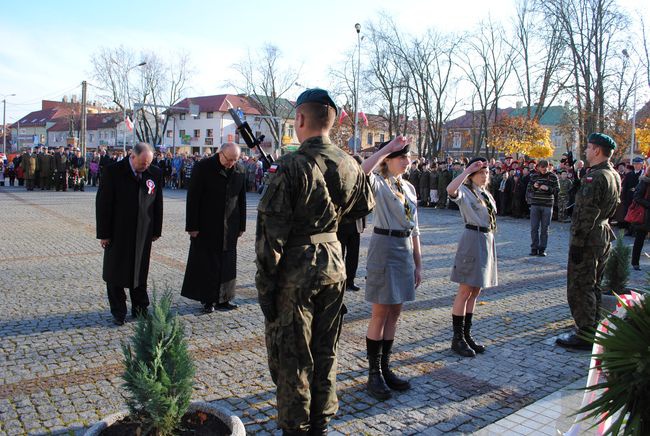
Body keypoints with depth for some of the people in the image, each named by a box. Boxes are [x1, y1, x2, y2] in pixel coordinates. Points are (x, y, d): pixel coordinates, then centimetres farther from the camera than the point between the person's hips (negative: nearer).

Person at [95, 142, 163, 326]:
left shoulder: (155, 173, 0)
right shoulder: (113, 171, -10)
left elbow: (158, 204, 6)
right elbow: (103, 203, -8)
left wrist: (156, 230, 6)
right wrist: (103, 233, -9)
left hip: (143, 234, 2)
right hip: (118, 233, -2)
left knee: (140, 272, 12)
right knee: (115, 273, 7)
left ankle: (140, 307, 27)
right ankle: (118, 312, 21)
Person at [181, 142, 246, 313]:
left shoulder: (240, 171, 3)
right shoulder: (203, 167, -9)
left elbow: (242, 200, 10)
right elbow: (193, 198, -9)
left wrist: (241, 225, 10)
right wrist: (192, 226, -11)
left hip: (229, 229, 4)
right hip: (205, 227, -3)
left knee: (226, 265, 8)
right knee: (206, 265, 4)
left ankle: (223, 299, 18)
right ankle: (208, 299, 15)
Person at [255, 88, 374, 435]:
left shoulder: (290, 166, -17)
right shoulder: (349, 165, 1)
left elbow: (271, 231, -16)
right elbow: (364, 207, 19)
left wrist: (265, 284, -9)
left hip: (296, 269, -6)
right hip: (334, 263, 6)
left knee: (292, 354, 9)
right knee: (326, 350, 18)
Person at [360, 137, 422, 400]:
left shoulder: (410, 188, 12)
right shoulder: (378, 184, -7)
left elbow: (414, 229, 14)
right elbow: (362, 172, -33)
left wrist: (418, 264, 13)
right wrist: (387, 148, -24)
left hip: (405, 250, 7)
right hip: (384, 247, -7)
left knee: (394, 313, 12)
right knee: (380, 314, 0)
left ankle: (385, 368, 25)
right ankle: (374, 374, 13)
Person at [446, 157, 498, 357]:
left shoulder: (486, 194, 17)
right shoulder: (465, 191, -8)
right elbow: (450, 190, -33)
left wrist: (489, 243, 15)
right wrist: (467, 170, -25)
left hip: (487, 241, 8)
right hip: (472, 240, -8)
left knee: (475, 292, 12)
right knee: (465, 292, -4)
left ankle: (467, 335, 20)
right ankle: (457, 338, 4)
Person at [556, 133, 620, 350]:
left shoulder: (595, 177, -19)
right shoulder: (614, 176, 12)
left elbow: (587, 213, -23)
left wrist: (577, 242, -21)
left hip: (589, 239, -10)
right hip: (604, 236, 10)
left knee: (579, 287, -2)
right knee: (593, 286, 19)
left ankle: (585, 336, 4)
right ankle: (593, 328, 29)